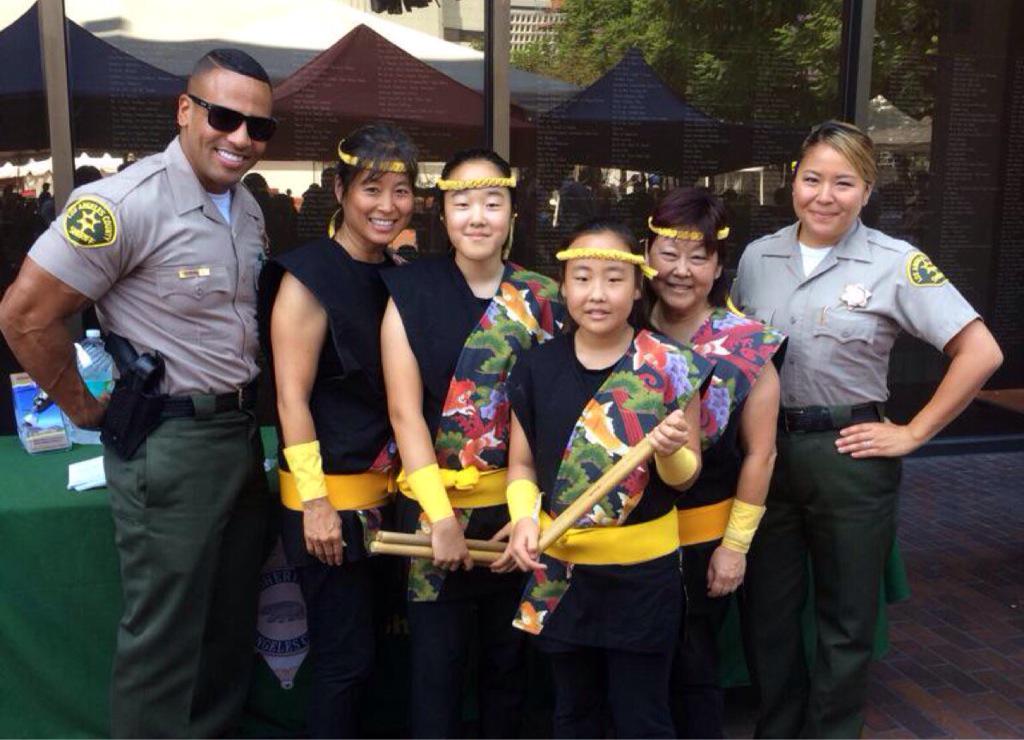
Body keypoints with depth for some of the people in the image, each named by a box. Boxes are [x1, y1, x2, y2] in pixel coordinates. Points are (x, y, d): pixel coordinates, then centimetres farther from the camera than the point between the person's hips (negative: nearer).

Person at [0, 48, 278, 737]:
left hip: (242, 432, 8)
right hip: (167, 444, -8)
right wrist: (86, 410, -7)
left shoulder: (248, 206, 7)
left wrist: (247, 407, 13)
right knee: (165, 635, 6)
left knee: (232, 620, 19)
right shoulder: (127, 203, -19)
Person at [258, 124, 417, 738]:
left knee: (361, 648, 18)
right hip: (330, 496, -6)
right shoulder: (308, 276, -12)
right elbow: (292, 397, -16)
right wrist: (315, 503, -18)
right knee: (346, 658, 3)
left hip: (386, 491, 7)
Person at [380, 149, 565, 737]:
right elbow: (405, 410, -8)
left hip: (517, 503, 2)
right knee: (437, 661, 8)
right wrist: (440, 516, -14)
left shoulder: (543, 298, 1)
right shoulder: (410, 291, -3)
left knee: (509, 657, 16)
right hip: (435, 501, -1)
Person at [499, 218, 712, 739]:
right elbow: (522, 465, 4)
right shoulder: (536, 367, -3)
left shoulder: (672, 367, -9)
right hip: (560, 569, 3)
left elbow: (685, 477, -4)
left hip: (644, 567, -2)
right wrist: (525, 518, -15)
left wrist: (671, 450, -26)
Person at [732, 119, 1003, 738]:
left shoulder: (898, 264, -9)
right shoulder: (758, 257, 3)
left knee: (846, 620, 12)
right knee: (769, 610, 15)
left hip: (850, 455, -3)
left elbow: (981, 353, -10)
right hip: (766, 449, 3)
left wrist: (913, 433, -11)